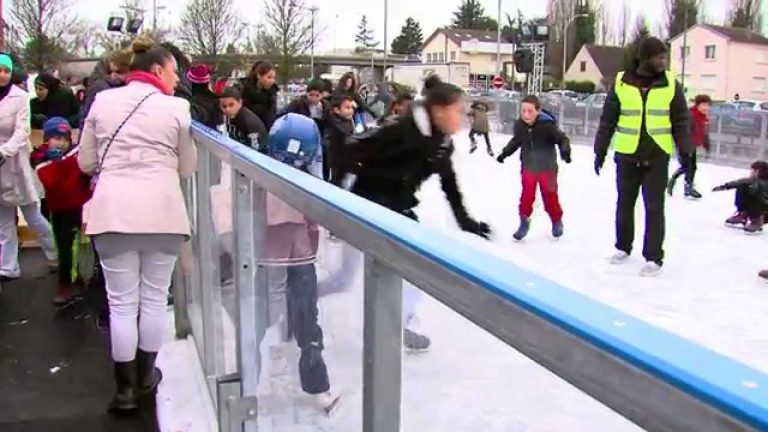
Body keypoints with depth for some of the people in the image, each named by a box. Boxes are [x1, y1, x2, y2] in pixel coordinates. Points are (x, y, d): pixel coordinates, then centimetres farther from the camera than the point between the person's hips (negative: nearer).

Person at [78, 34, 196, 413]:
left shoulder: (103, 101, 7)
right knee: (154, 297, 13)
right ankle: (145, 375, 27)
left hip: (113, 208, 1)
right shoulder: (176, 108, 1)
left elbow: (86, 162, 11)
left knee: (122, 302, 6)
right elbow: (187, 168, 8)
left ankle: (126, 388, 12)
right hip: (161, 209, -1)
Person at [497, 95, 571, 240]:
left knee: (550, 196, 8)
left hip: (547, 167, -3)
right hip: (528, 167, 3)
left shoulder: (547, 125, -26)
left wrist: (565, 152, -36)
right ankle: (524, 222, 23)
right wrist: (505, 153, 8)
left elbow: (562, 139, -19)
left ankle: (557, 221, 31)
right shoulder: (519, 125, -12)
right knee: (527, 195, 5)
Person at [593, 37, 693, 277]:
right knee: (624, 204, 13)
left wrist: (685, 152, 0)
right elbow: (607, 121, 2)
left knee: (654, 208, 1)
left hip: (657, 157, 0)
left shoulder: (670, 84, 0)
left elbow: (680, 121, 4)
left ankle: (653, 257, 10)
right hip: (626, 156, 1)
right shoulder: (622, 83, -3)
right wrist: (600, 151, 3)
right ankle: (623, 247, 30)